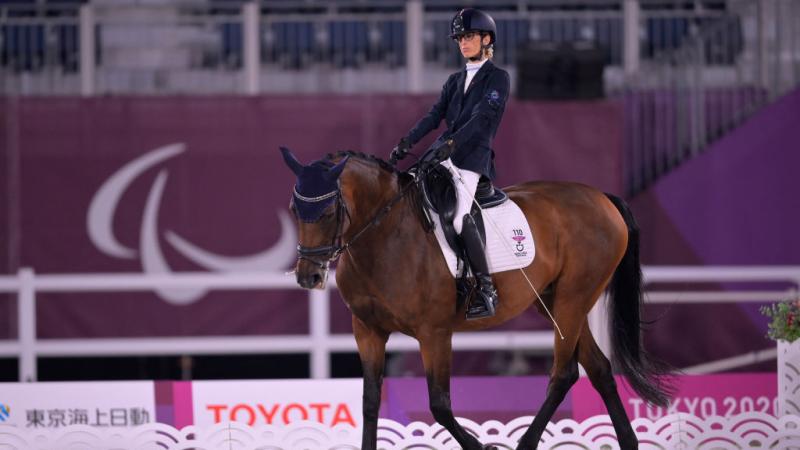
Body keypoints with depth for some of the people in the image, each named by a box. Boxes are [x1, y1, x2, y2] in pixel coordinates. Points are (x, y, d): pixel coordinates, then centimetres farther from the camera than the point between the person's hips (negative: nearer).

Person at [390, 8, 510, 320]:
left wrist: (452, 143, -24)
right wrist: (406, 143, 0)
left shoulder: (498, 78, 1)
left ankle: (486, 291, -21)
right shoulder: (455, 80, 21)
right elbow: (435, 115, 14)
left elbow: (482, 117, -12)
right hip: (441, 154, 8)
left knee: (460, 217, -25)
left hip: (472, 156, -8)